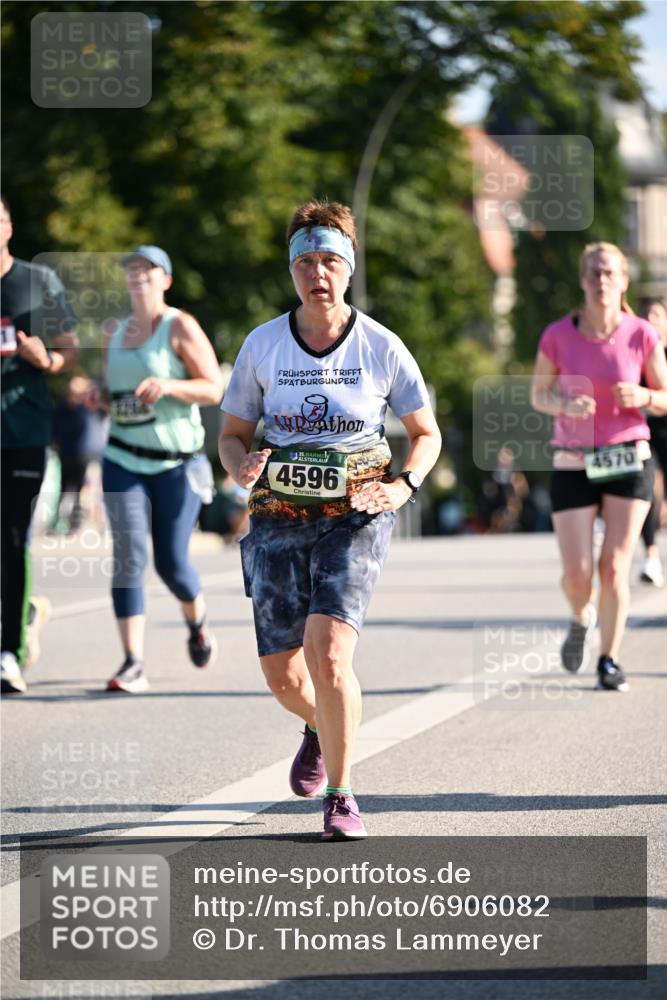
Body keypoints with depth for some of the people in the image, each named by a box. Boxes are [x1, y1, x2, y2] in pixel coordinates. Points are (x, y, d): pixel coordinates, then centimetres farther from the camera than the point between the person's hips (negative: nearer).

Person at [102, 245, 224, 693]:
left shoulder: (181, 327, -6)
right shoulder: (116, 332, 11)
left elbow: (214, 389, -11)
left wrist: (168, 385, -27)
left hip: (177, 462, -4)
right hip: (124, 460, 4)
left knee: (172, 562, -1)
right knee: (128, 556, -11)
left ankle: (198, 623, 34)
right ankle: (133, 664, -15)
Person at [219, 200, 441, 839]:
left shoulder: (381, 348, -2)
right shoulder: (262, 345, 1)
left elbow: (426, 433, 9)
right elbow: (232, 433, 9)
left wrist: (403, 485, -10)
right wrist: (242, 466, -14)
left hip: (355, 517, -2)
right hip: (279, 518, 2)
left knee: (328, 653, -21)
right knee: (282, 675, 3)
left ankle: (340, 796, -4)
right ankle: (321, 727, 41)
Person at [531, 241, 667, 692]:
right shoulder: (558, 335, -5)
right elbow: (539, 396, 6)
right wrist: (566, 405, -15)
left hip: (629, 460, 0)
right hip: (574, 464, 0)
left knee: (615, 568, -5)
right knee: (577, 575, -4)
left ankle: (609, 661, 11)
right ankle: (582, 619, 32)